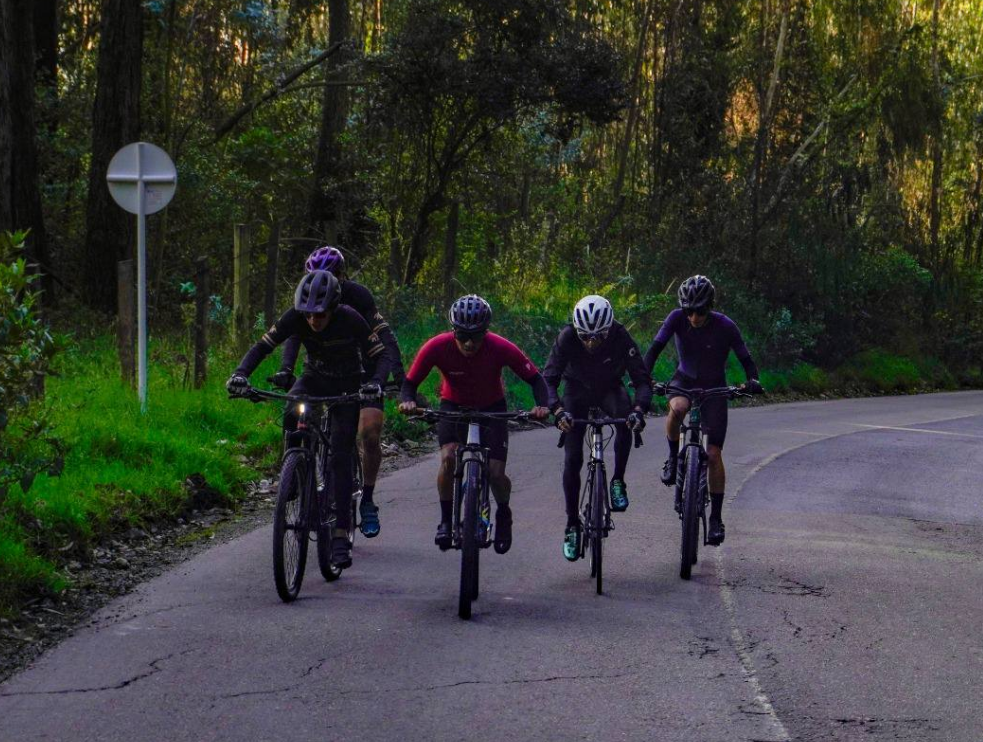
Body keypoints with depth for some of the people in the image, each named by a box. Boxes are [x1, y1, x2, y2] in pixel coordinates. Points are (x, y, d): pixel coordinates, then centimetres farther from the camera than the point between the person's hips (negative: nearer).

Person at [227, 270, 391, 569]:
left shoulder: (350, 320, -28)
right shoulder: (295, 317, -22)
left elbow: (381, 356, -25)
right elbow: (261, 348, -19)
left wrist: (375, 382, -46)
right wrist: (240, 374, -38)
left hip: (347, 385, -2)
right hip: (314, 379, 2)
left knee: (340, 457, -14)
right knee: (292, 417, -33)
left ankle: (341, 535, -15)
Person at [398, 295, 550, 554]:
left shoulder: (500, 348, -30)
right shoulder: (437, 347, -29)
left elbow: (535, 379, -19)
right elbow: (410, 383, -19)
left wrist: (542, 406, -38)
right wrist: (408, 402, -41)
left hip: (491, 407, 0)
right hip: (453, 406, 0)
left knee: (495, 473, -11)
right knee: (448, 457, -26)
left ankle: (503, 515, 22)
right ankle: (446, 520, -6)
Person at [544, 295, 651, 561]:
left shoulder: (620, 337, -30)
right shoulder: (567, 337, -30)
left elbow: (642, 380, -30)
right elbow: (549, 379, -32)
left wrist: (639, 410, -49)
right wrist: (558, 411, -49)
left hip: (609, 389, 0)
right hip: (577, 390, 0)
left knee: (626, 418, -34)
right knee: (572, 459, -9)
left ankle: (618, 482, -16)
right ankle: (572, 525, 4)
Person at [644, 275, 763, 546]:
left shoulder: (725, 326, -22)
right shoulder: (677, 318, -19)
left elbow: (746, 359, -15)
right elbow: (656, 347, -23)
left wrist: (753, 381, -35)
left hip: (714, 388, -1)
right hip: (684, 380, 1)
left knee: (714, 454, -7)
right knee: (677, 408, -37)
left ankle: (716, 518, 3)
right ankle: (673, 458, -10)